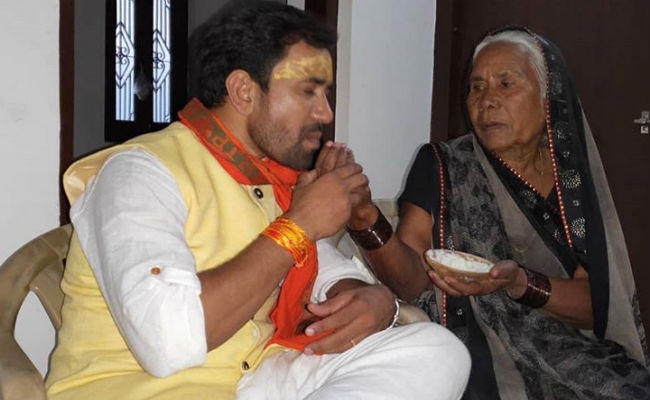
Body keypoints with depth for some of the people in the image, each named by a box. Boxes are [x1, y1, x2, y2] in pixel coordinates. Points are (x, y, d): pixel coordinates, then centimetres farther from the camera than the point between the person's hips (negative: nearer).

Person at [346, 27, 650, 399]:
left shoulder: (575, 183, 9)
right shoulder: (441, 166, 3)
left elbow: (596, 305, 1)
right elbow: (413, 281, -8)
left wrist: (519, 282, -18)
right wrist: (368, 223, -28)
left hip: (571, 353, 3)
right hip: (473, 351, -2)